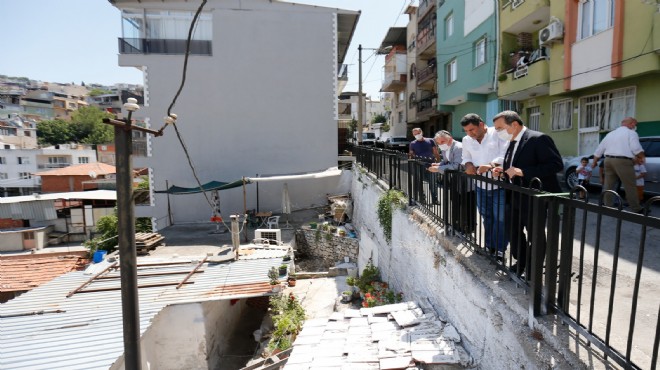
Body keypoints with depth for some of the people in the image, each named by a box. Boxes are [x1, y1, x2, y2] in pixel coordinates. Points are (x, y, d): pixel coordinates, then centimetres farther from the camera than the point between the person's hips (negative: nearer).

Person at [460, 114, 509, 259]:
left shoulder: (498, 134, -11)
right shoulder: (467, 140, 7)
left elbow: (505, 155, -18)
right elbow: (466, 157, 17)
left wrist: (490, 165, -31)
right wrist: (468, 165, -5)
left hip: (500, 184, -5)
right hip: (481, 185, 6)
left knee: (500, 219, -1)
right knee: (487, 218, 16)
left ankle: (500, 250, 12)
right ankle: (489, 247, 29)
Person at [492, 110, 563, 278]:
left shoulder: (538, 139, -18)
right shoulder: (512, 143, 9)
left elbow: (556, 164, -24)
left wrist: (522, 172, -29)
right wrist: (503, 171, -1)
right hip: (515, 197, 8)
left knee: (535, 235, 7)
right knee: (512, 231, 16)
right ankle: (521, 263, 36)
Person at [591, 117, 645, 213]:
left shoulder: (610, 134, 22)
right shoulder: (631, 133, 1)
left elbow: (599, 150, 22)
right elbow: (636, 148, -11)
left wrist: (594, 162, 29)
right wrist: (642, 157, 5)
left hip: (608, 160, 7)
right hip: (623, 162, -7)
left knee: (608, 186, 9)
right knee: (630, 187, -1)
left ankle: (607, 206, 11)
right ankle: (637, 209, 5)